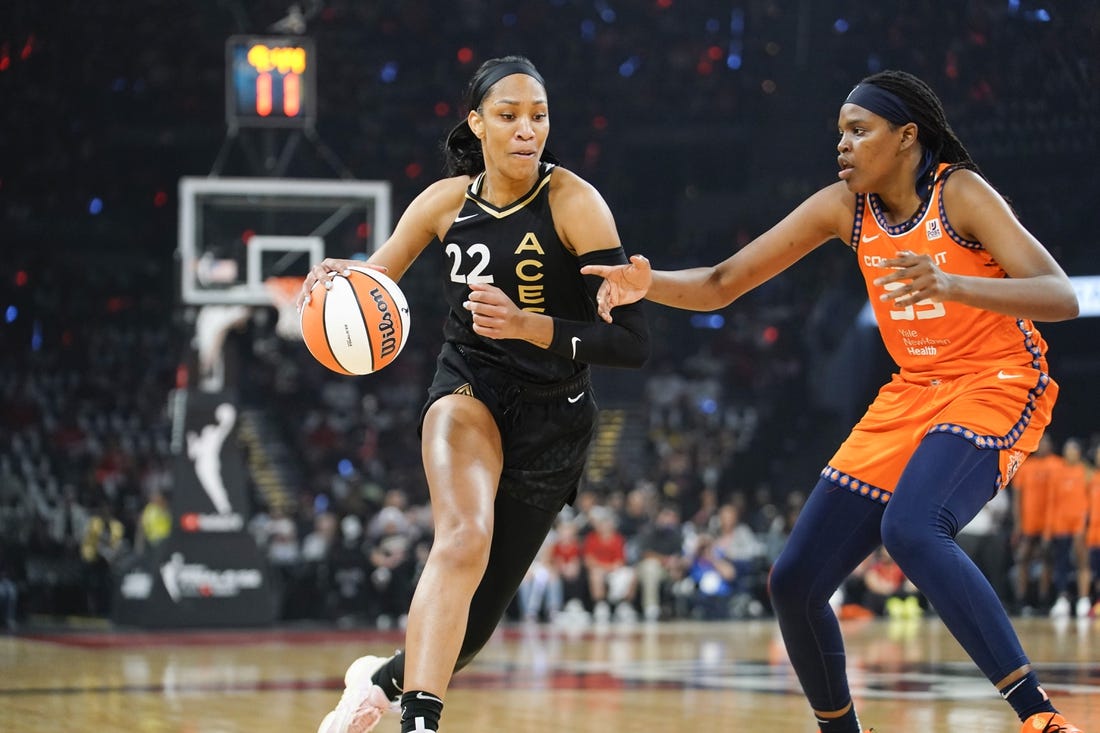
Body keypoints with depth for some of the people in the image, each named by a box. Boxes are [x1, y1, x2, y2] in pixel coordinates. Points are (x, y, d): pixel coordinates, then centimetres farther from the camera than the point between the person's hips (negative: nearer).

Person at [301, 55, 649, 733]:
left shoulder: (574, 203, -15)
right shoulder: (446, 202, -3)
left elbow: (633, 342, -20)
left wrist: (528, 326, -34)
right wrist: (337, 281, -15)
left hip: (554, 421, -1)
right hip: (469, 392, 1)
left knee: (473, 624, 8)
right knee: (465, 540, -33)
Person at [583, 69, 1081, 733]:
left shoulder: (960, 193, -15)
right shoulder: (845, 207, 1)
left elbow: (1062, 298, -24)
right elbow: (722, 285, 2)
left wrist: (952, 286, -40)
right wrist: (648, 285, -19)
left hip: (996, 388, -7)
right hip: (912, 396, 7)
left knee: (911, 531, -36)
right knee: (795, 583, -1)